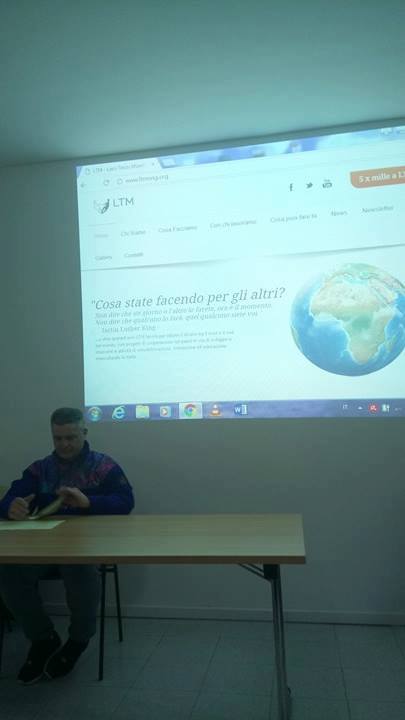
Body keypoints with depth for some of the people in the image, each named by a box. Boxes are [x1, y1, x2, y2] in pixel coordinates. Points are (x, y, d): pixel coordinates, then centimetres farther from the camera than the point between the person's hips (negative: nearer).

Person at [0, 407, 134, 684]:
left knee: (81, 568, -36)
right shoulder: (39, 469, 12)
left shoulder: (104, 466, 3)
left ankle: (79, 639, -2)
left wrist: (87, 502, -29)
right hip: (46, 543, 3)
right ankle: (43, 639, 3)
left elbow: (125, 501, -10)